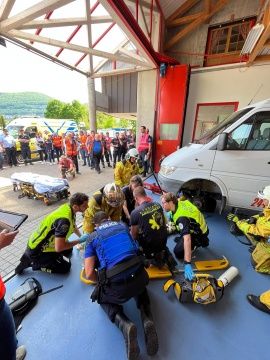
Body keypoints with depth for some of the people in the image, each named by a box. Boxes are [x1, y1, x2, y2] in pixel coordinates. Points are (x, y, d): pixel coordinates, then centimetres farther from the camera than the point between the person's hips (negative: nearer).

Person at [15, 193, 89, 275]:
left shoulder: (68, 207, -8)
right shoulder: (64, 220, -35)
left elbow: (73, 226, 13)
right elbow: (59, 248, -33)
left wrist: (82, 237, 9)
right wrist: (79, 240, -22)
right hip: (36, 251, -8)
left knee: (69, 250, 20)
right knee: (66, 267, -3)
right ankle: (33, 262, 4)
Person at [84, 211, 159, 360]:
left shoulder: (92, 237, 9)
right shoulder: (122, 226, 16)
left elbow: (89, 274, 5)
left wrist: (103, 282, 25)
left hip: (116, 285, -2)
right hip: (139, 275, 3)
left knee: (103, 299, 33)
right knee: (139, 288, 40)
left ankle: (125, 325, 4)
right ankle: (147, 321, 11)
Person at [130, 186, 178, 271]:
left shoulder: (135, 212, -21)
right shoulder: (157, 204, -6)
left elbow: (133, 235, -7)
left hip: (149, 244, -5)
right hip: (163, 240, 6)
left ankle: (154, 256, 3)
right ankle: (165, 254, 9)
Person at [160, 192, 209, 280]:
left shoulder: (181, 217, -39)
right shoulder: (178, 202, -15)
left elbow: (187, 239, -45)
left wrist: (187, 264, -46)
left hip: (199, 234, -8)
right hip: (195, 226, 9)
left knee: (178, 252, -10)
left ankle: (198, 243, 5)